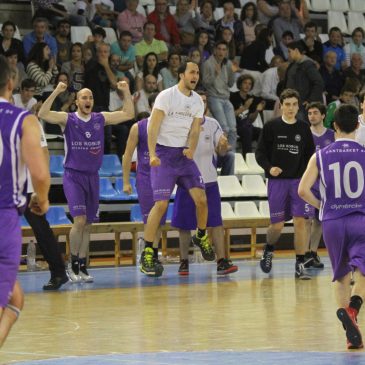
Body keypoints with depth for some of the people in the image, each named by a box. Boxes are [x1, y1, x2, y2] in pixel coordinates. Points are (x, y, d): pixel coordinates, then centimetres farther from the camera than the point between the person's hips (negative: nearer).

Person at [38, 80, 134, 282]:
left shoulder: (101, 119, 5)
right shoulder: (67, 119, -6)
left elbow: (128, 114, 7)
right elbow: (43, 114, -22)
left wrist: (126, 92, -5)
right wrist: (56, 93, -32)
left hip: (92, 176, 4)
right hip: (73, 176, -4)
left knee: (87, 225, 7)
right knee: (79, 220, -17)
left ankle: (82, 268, 14)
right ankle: (74, 265, -5)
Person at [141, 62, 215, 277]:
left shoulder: (197, 100, 8)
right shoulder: (167, 96, -10)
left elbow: (195, 130, 7)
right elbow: (153, 126, -15)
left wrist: (191, 150, -14)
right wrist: (152, 155, -26)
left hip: (184, 154, 5)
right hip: (164, 154, -5)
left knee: (201, 198, -4)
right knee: (161, 204, -13)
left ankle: (201, 237, 24)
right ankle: (147, 254, -9)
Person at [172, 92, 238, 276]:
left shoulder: (212, 124, 5)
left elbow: (221, 152, 5)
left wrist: (223, 145, -17)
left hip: (209, 181, 2)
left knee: (216, 222, -5)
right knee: (184, 224, 4)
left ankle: (222, 261, -7)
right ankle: (184, 262, 15)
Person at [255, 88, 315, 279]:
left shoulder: (304, 128, 6)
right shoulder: (271, 127, -1)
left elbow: (310, 155, 13)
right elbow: (260, 153, 0)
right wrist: (269, 168, -17)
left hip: (299, 181, 2)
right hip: (277, 180, -2)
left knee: (300, 221, -8)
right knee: (277, 225, -1)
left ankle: (300, 265, -2)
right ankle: (268, 251, 31)